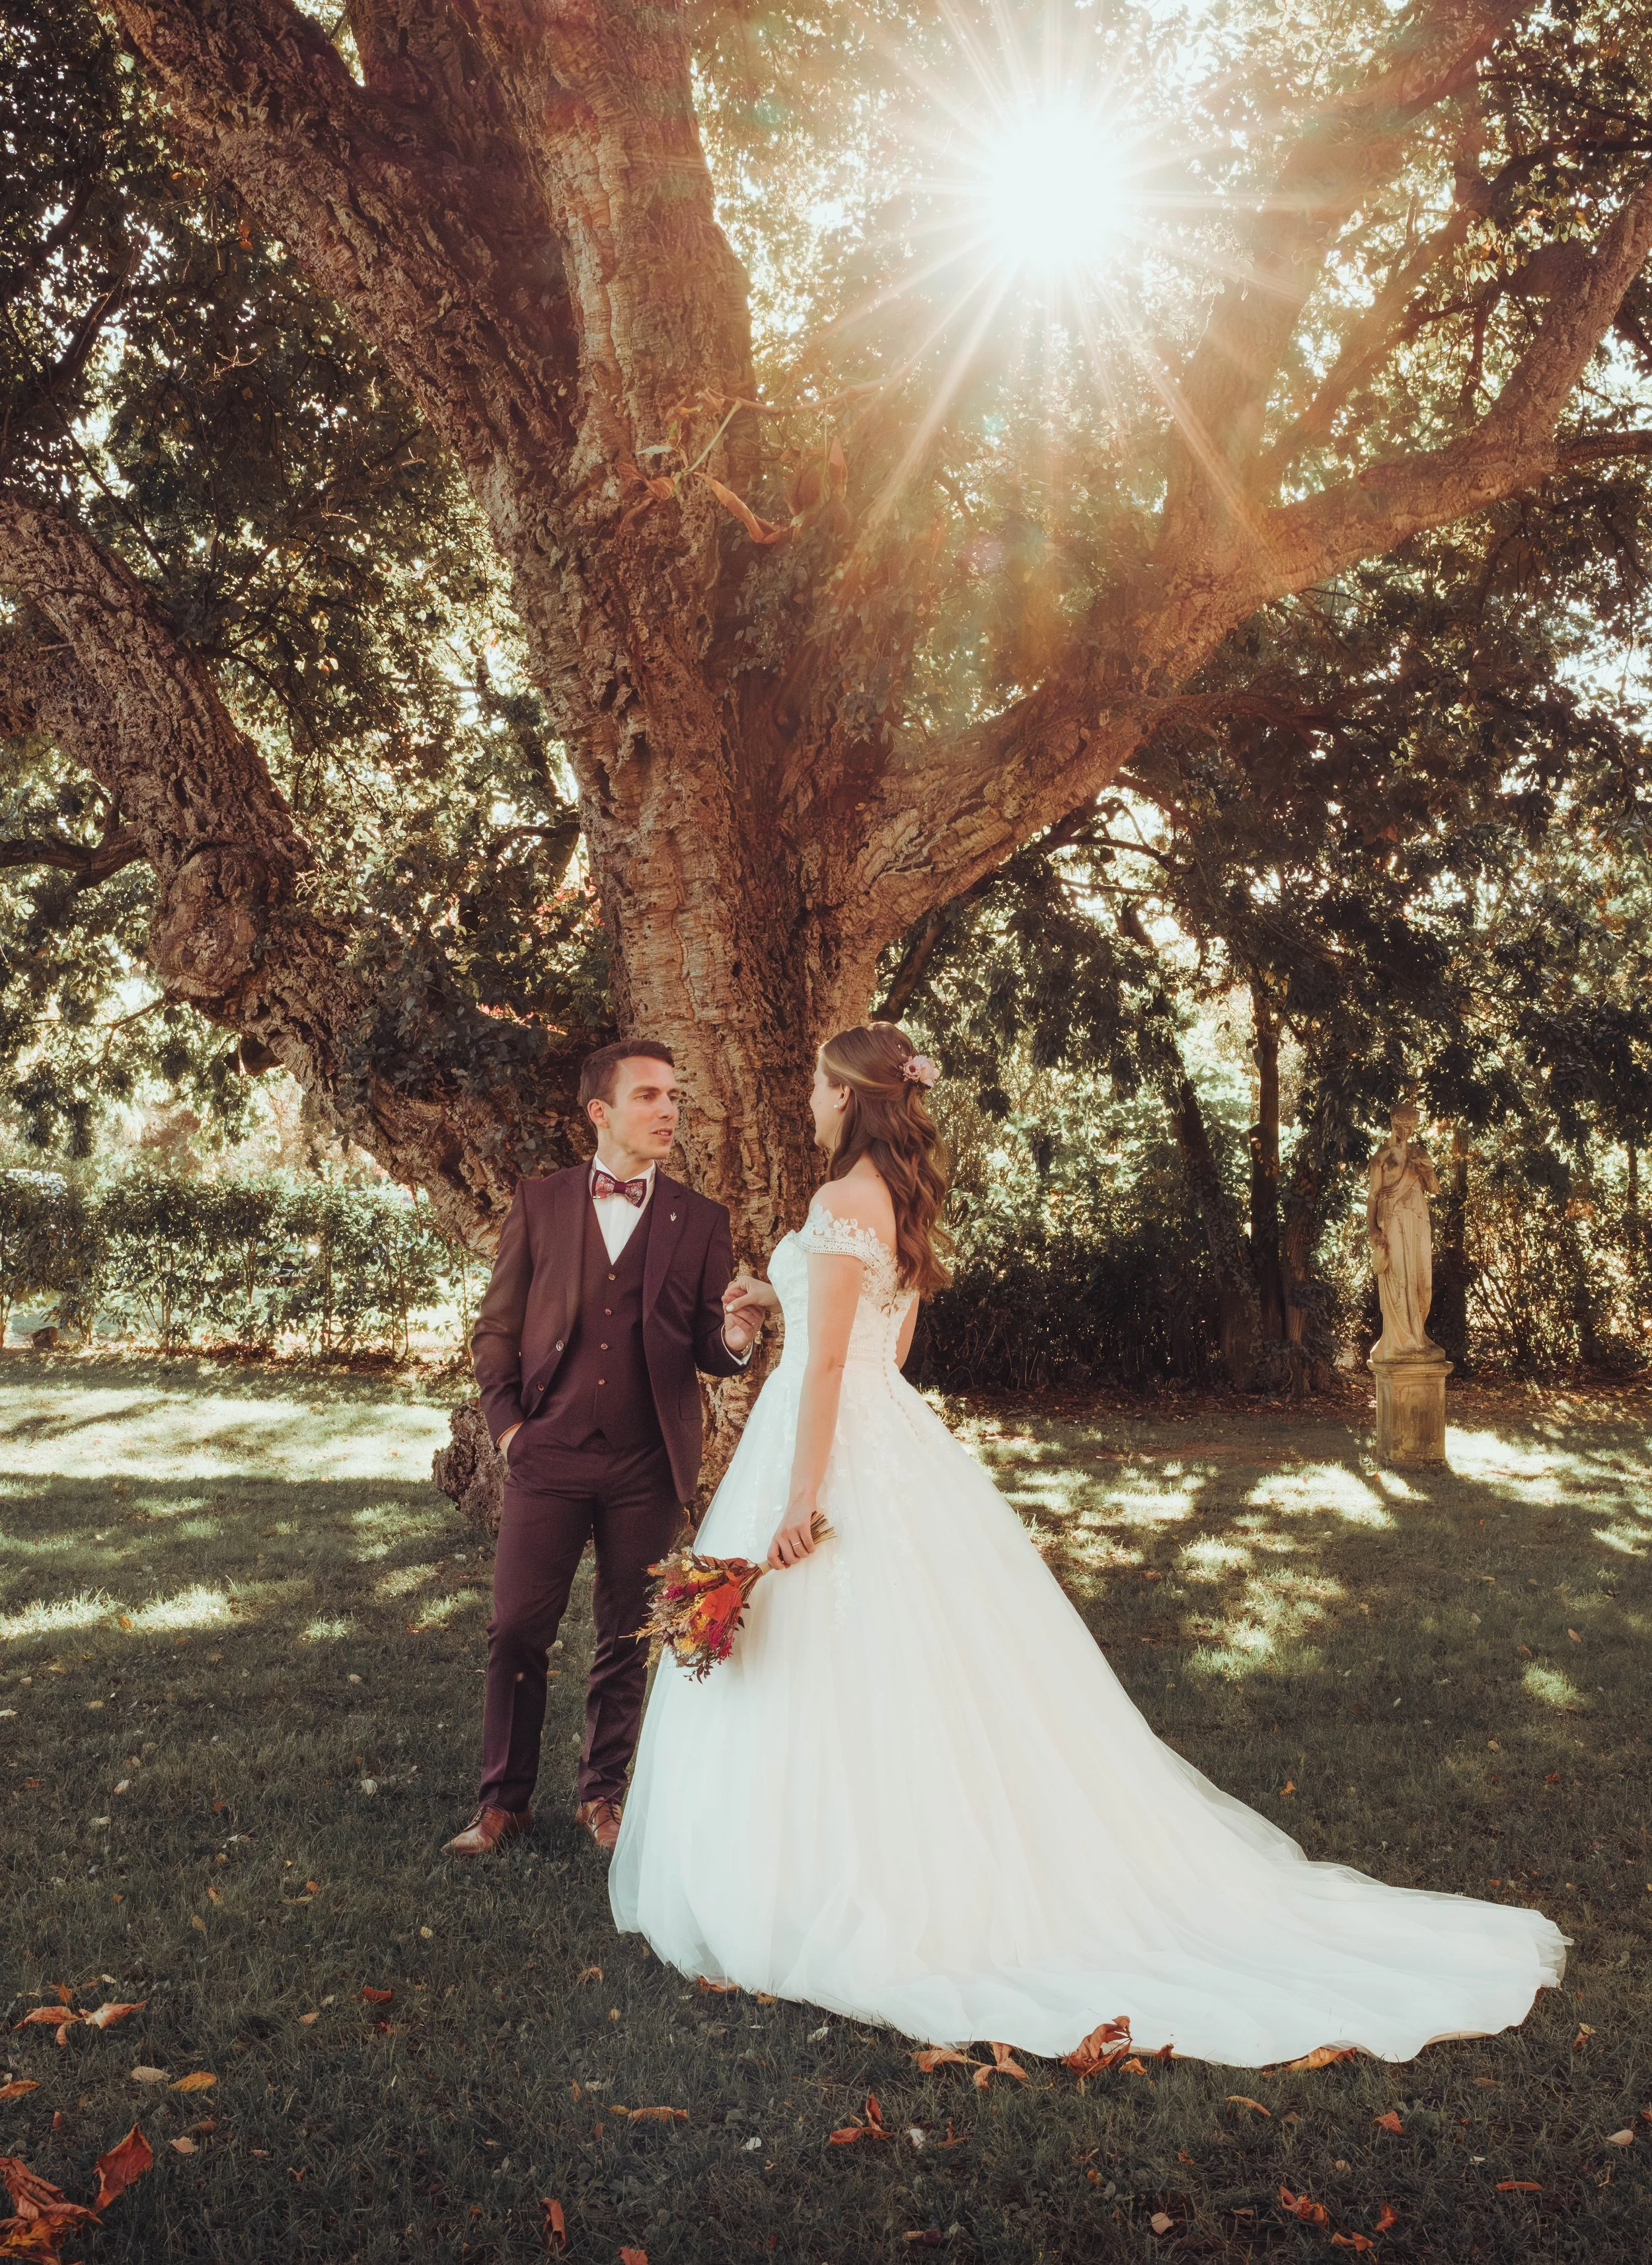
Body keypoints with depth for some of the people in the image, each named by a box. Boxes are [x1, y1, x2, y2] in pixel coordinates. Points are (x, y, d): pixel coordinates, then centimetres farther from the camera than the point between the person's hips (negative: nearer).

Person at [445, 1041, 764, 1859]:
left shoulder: (700, 1222, 4)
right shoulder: (538, 1203, 4)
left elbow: (707, 1345, 4)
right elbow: (495, 1328, 8)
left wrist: (735, 1340, -18)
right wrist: (506, 1423, -2)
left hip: (647, 1464, 1)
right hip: (548, 1455, 0)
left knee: (627, 1638, 11)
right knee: (516, 1631, 4)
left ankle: (603, 1791, 29)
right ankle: (504, 1799, 22)